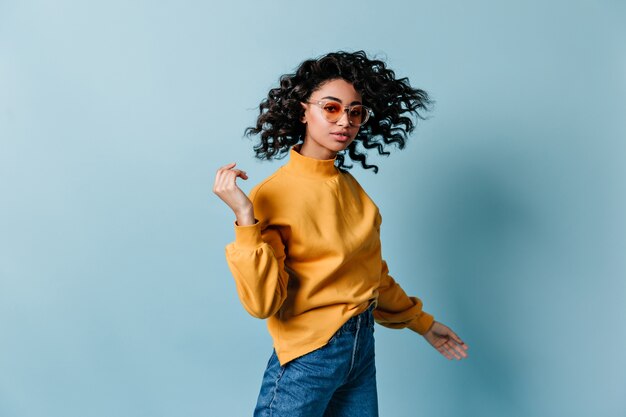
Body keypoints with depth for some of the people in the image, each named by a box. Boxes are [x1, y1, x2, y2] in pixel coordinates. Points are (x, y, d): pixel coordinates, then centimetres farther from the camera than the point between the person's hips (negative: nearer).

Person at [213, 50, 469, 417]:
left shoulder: (349, 185, 3)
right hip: (308, 357, -6)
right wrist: (245, 219, -31)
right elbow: (262, 303, -23)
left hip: (363, 347, 6)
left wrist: (422, 322, 21)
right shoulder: (272, 194, -16)